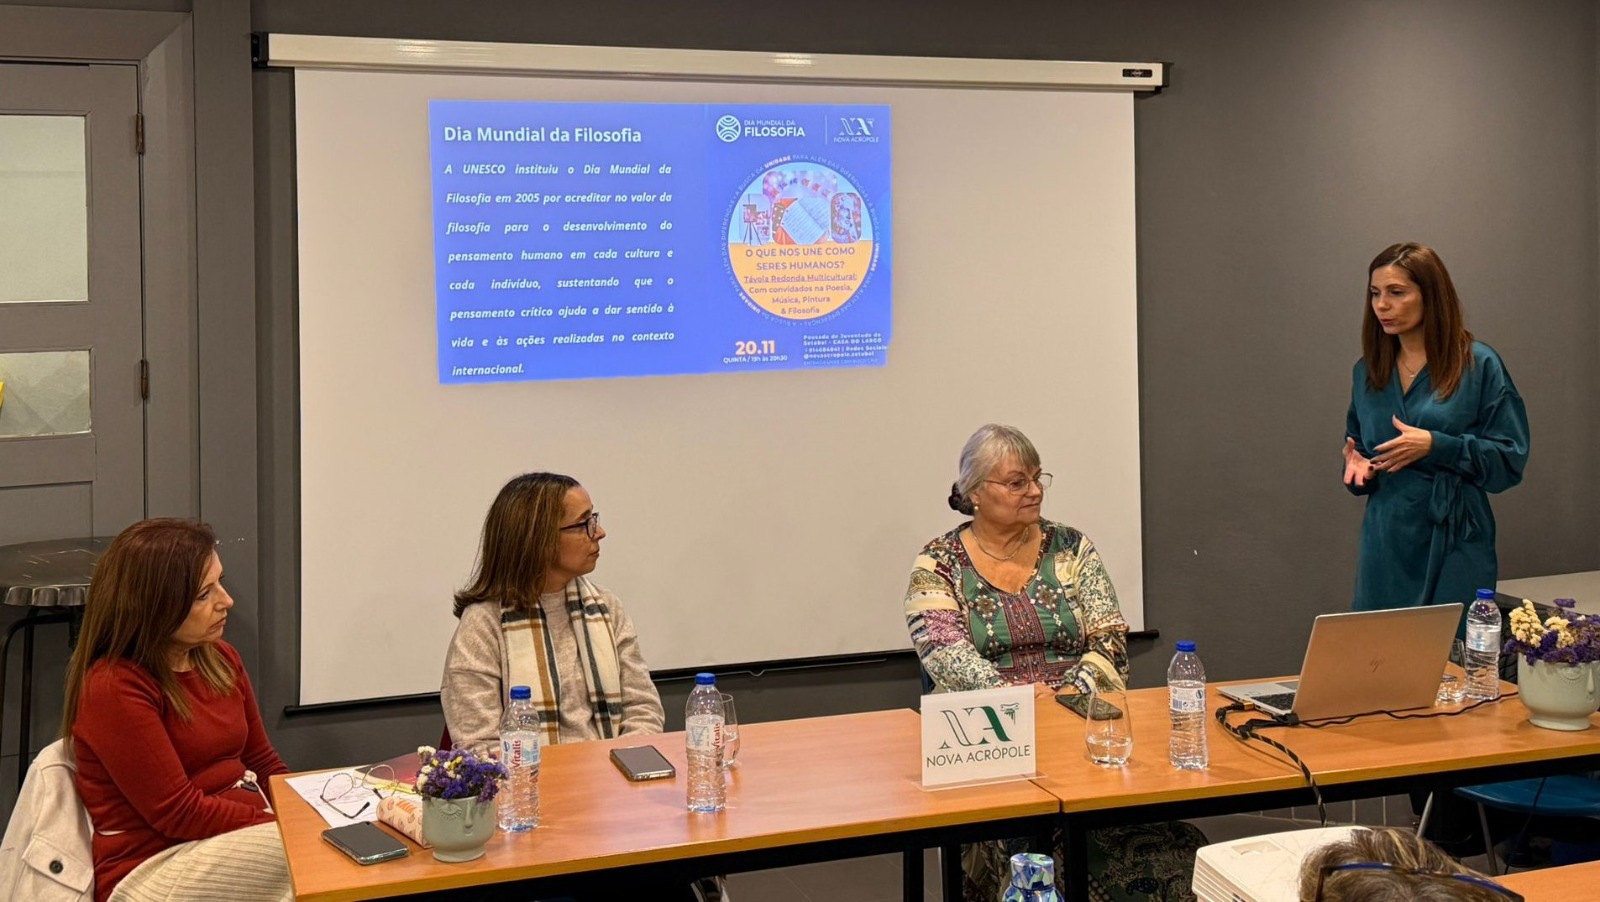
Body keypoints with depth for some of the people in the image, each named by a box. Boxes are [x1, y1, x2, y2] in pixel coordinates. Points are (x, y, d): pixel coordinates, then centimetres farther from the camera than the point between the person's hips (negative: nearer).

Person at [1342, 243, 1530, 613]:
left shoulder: (1480, 365, -5)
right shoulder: (1367, 371, 8)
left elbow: (1510, 458, -7)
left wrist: (1436, 446, -18)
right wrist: (1358, 465, -4)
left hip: (1454, 546, -4)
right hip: (1386, 546, 4)